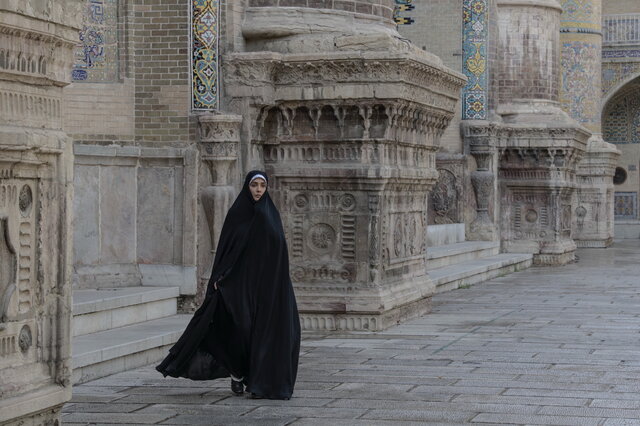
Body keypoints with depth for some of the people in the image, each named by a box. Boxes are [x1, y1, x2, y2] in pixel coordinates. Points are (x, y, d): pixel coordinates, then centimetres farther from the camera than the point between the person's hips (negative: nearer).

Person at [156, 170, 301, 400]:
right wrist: (220, 276, -14)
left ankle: (260, 380, 7)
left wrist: (281, 285, 5)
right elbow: (225, 248, -2)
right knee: (241, 325, -14)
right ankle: (237, 372, 8)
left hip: (267, 280, 3)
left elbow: (280, 250, 10)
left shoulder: (271, 213, 9)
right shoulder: (236, 213, 1)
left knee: (265, 327, -1)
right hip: (241, 280, -3)